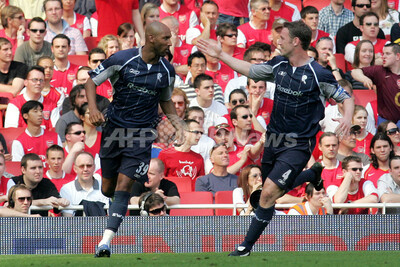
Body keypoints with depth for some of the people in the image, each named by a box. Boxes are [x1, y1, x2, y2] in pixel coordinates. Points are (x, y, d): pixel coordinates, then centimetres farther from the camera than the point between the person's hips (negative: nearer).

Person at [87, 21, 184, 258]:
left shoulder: (167, 71, 2)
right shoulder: (123, 59, -8)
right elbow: (92, 81, 2)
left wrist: (178, 125, 7)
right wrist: (93, 108, -15)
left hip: (142, 134, 0)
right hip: (114, 129, 0)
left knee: (124, 185, -14)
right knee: (108, 189, 7)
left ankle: (105, 242, -19)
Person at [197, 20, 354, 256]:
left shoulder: (318, 74, -16)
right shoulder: (279, 65, 2)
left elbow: (346, 98, -8)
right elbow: (250, 70, 18)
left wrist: (347, 117, -29)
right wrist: (220, 55, 17)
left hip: (298, 145, -7)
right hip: (274, 138, 7)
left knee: (269, 192, -17)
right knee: (277, 190, 19)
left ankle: (246, 246, -6)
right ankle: (313, 174, 46)